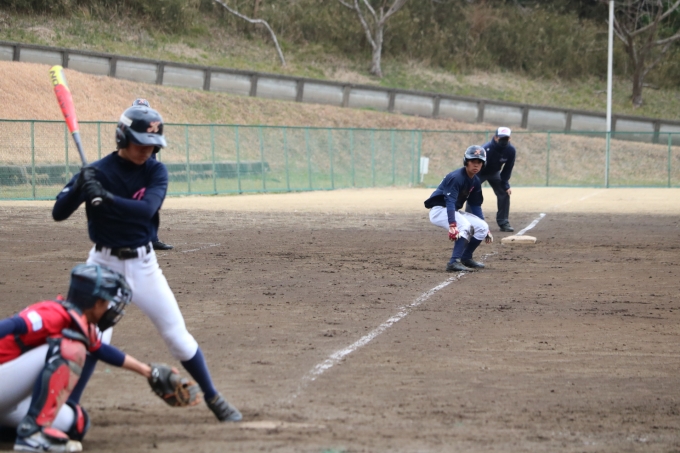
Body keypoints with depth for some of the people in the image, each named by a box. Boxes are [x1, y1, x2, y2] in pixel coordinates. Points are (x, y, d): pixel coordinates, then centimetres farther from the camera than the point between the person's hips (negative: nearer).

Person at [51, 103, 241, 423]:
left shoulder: (156, 171, -6)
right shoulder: (98, 171, -11)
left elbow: (146, 209, -25)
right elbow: (59, 213, -14)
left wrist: (106, 197, -39)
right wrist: (79, 186, -33)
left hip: (143, 264, 2)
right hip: (104, 264, -2)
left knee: (178, 335, 6)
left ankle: (212, 397, 21)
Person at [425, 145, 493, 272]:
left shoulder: (475, 182, 4)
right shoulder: (456, 177, -23)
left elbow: (476, 206, 13)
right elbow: (450, 202, -33)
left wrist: (485, 229, 10)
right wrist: (452, 225, -44)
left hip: (454, 211, 9)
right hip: (439, 210, -9)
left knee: (482, 227, -1)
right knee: (465, 226, -32)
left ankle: (466, 258, 13)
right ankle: (454, 262, -36)